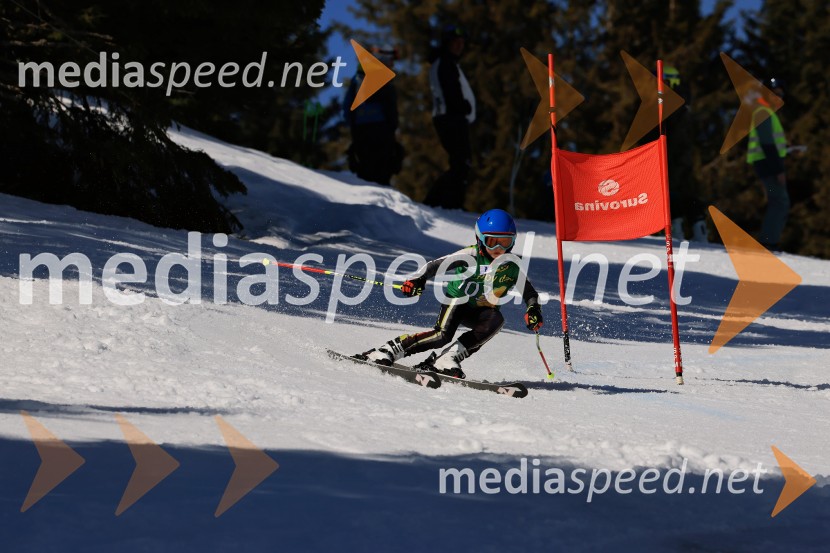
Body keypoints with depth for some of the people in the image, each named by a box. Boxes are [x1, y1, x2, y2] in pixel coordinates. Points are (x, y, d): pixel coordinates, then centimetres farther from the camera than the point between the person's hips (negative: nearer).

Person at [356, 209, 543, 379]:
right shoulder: (470, 255, -18)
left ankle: (445, 360, -29)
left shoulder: (513, 267, -8)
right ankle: (386, 351, -20)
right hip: (457, 301, -3)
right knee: (443, 335, -31)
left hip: (481, 311, 4)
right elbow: (437, 265, -23)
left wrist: (533, 310, -19)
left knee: (496, 320, -32)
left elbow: (529, 292, 2)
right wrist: (418, 279, -40)